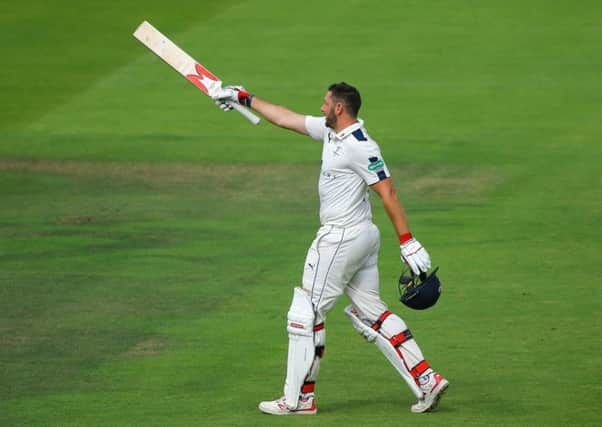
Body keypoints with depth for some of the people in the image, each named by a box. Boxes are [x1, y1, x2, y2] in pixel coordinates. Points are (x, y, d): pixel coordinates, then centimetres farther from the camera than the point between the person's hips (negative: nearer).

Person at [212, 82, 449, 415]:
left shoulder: (360, 146, -19)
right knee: (369, 312, 11)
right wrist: (245, 98, 27)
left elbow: (388, 194, -21)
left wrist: (407, 243, -23)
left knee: (307, 312, -1)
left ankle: (298, 399, 5)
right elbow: (286, 118, 21)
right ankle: (427, 381, 6)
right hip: (362, 236, 10)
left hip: (342, 238, -10)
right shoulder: (331, 131, 10)